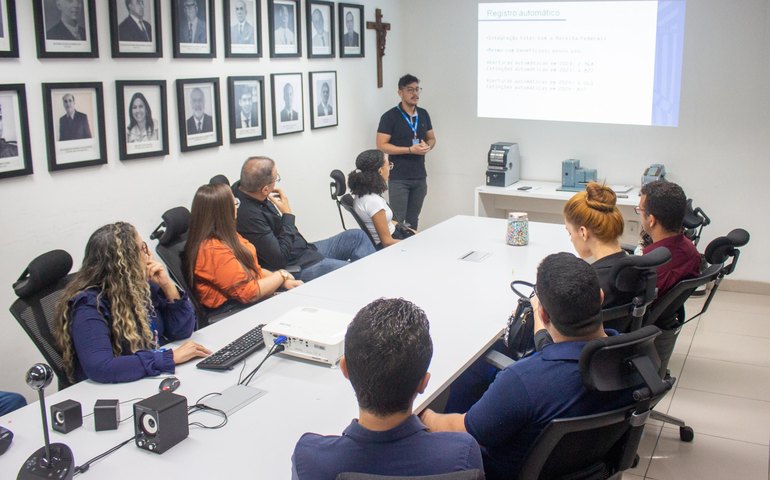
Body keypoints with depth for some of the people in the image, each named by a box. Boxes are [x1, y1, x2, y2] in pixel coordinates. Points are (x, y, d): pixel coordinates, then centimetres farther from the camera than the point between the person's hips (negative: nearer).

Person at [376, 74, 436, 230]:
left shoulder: (423, 114, 9)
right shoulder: (390, 116, -9)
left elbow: (432, 138, 19)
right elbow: (381, 145, -13)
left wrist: (428, 146, -6)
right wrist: (410, 149, -18)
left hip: (420, 176, 6)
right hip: (398, 178, -5)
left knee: (413, 220, 13)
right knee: (398, 220, -4)